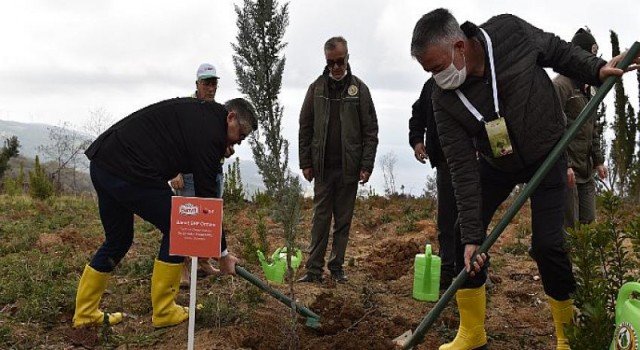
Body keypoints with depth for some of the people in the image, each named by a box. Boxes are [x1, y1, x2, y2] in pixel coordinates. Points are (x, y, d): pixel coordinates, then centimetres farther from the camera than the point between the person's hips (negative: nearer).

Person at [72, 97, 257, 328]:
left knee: (118, 239, 22)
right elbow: (206, 195, -7)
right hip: (129, 171, -10)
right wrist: (222, 252, -1)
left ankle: (85, 314, 28)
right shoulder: (209, 130, -7)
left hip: (101, 162, 10)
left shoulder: (196, 111, 22)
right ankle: (164, 312, 13)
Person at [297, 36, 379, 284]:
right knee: (320, 219, 3)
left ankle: (337, 268, 16)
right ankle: (314, 269, 6)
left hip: (349, 167, -1)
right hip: (323, 167, 1)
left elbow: (370, 130, 0)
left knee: (343, 221, 7)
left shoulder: (359, 89, 2)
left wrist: (366, 165, -6)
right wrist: (305, 162, 1)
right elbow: (305, 128, 7)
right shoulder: (316, 88, 6)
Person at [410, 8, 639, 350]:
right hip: (495, 163, 2)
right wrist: (472, 234, -26)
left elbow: (558, 51, -4)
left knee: (547, 243, -11)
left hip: (546, 154, -2)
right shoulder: (443, 100, -23)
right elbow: (463, 168, -23)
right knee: (464, 233, -4)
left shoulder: (511, 32, -26)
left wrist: (596, 69, -20)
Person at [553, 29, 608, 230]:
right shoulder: (560, 85, -10)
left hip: (586, 172, 9)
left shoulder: (585, 90, 20)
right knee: (568, 225, -8)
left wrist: (598, 161, 17)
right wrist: (564, 165, -22)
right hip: (567, 170, -9)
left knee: (588, 223, 10)